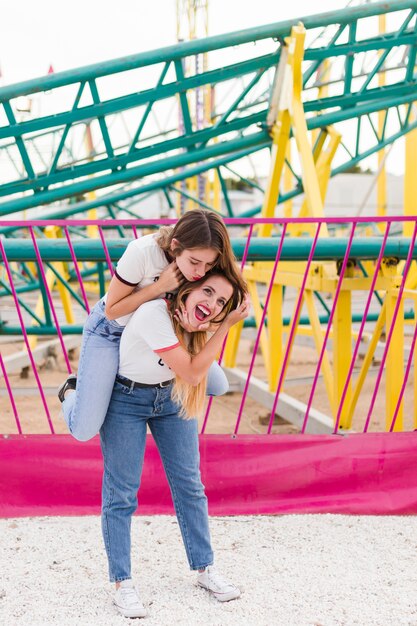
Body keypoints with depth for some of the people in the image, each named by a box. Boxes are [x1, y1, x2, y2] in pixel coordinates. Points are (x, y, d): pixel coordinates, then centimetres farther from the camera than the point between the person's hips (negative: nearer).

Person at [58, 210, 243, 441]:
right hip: (111, 330, -5)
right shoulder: (142, 252, -36)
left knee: (219, 386, 4)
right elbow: (112, 310, -24)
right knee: (84, 431, -15)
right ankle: (72, 390, 20)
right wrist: (160, 285, -34)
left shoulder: (202, 261, -23)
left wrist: (200, 322, -31)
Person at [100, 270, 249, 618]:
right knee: (121, 492, -2)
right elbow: (192, 373, -30)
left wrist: (228, 321, -11)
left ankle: (205, 569, 21)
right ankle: (122, 583, 8)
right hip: (125, 399, -6)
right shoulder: (154, 314, -34)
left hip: (172, 397, 6)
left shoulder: (193, 320, -14)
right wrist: (228, 326, -29)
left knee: (189, 484, 8)